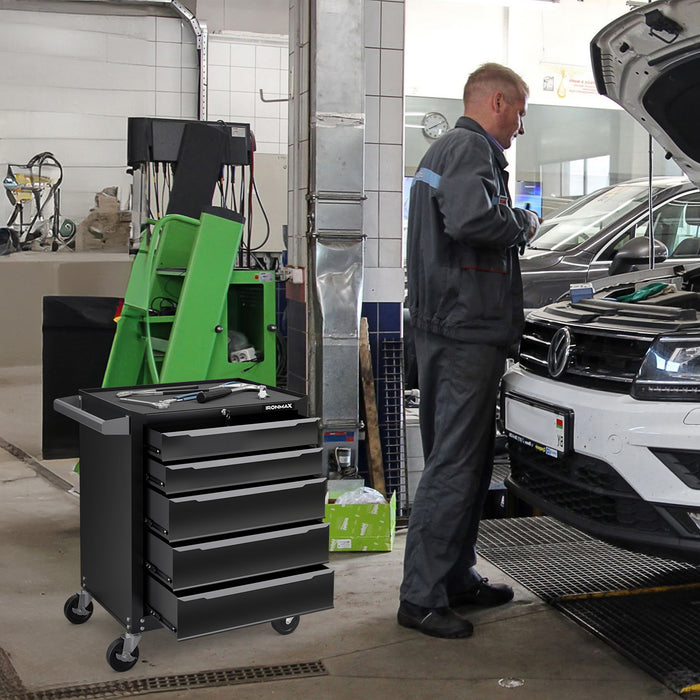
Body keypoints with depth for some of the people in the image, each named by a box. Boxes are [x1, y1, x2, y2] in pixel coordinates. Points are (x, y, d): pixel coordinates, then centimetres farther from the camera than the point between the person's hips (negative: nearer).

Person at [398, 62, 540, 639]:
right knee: (455, 464, -7)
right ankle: (421, 597, -1)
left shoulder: (444, 149, 24)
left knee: (468, 460, 16)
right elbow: (470, 219, -28)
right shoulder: (471, 148, -10)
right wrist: (522, 223, -10)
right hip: (466, 331, -11)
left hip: (442, 326, 11)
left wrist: (511, 224, 23)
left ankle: (458, 577, 25)